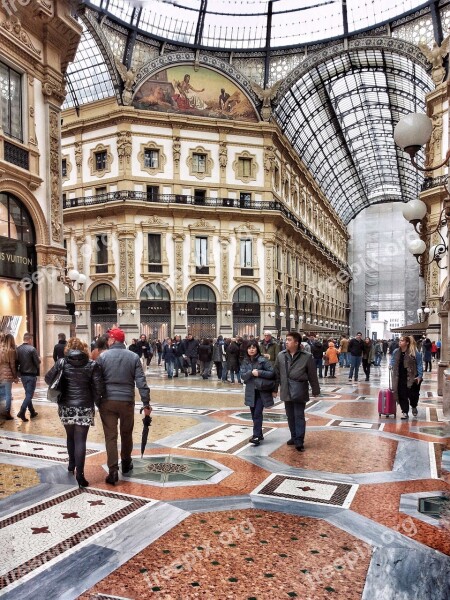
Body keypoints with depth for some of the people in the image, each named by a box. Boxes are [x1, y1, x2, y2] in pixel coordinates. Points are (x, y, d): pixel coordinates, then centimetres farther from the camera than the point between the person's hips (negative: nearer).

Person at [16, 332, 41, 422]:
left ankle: (32, 412, 25)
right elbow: (37, 362, -13)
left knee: (28, 394, 17)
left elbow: (17, 362, 7)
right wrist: (39, 360, 7)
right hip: (31, 375, -6)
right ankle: (21, 412, -10)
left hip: (22, 374, 6)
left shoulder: (18, 349, 0)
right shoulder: (32, 349, -17)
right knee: (29, 395, 0)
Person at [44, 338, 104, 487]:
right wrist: (97, 402, 6)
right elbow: (99, 387, -11)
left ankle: (71, 464, 39)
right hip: (84, 408, -3)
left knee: (70, 436, 23)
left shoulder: (62, 363, -1)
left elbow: (48, 378, 3)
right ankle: (79, 474, -4)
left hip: (65, 407, 3)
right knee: (80, 440, 0)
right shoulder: (92, 365, -7)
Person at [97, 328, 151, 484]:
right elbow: (141, 382, -6)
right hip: (127, 401, 1)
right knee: (126, 433, 18)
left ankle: (113, 471, -1)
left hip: (107, 401, -1)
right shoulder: (133, 357, -2)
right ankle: (126, 463, 34)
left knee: (110, 436, 4)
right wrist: (146, 403, -2)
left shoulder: (103, 356, -4)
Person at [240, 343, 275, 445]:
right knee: (254, 414, 12)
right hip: (251, 391, 5)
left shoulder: (263, 360, -9)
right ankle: (259, 434, 25)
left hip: (262, 391, -5)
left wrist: (259, 372, -20)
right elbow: (243, 375, -3)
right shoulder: (245, 361, 5)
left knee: (257, 414, -11)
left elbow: (272, 373, -11)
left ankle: (256, 436, -8)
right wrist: (251, 372, -20)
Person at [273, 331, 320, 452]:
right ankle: (294, 437, 29)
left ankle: (299, 441, 3)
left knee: (299, 416, -1)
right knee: (290, 416, 14)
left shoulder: (307, 357, -9)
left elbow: (313, 376, -2)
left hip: (299, 392, -4)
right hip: (286, 391, 4)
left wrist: (315, 391, 2)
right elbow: (277, 374, 9)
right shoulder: (281, 356, 2)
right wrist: (275, 389, 11)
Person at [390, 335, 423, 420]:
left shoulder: (414, 353, -13)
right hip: (400, 378, 4)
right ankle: (405, 412, 14)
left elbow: (419, 364, -7)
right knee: (402, 395, 3)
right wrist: (391, 365, 2)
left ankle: (414, 407, 37)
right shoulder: (396, 352, 2)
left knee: (413, 394, 6)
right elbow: (393, 361, 21)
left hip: (411, 378, -4)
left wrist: (420, 376, -11)